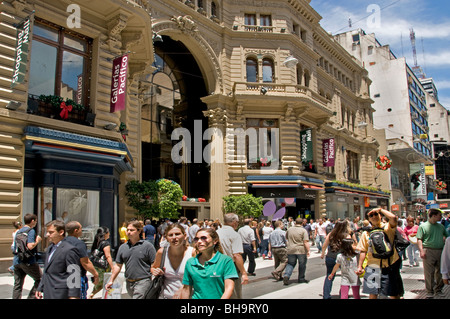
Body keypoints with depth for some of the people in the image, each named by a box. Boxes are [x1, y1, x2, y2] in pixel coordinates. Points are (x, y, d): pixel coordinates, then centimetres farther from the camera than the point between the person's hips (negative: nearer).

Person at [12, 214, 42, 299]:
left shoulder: (18, 231, 15)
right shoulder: (31, 231, -9)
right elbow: (30, 246, -20)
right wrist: (37, 241, -4)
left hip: (17, 261, 8)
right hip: (28, 261, -8)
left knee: (17, 285, 11)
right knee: (40, 279, 5)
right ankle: (32, 297, -1)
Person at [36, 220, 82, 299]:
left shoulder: (70, 250, -15)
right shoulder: (50, 248, 16)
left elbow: (74, 275, -18)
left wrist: (73, 296, -20)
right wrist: (40, 288, 23)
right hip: (48, 294, 9)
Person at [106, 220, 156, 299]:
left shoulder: (148, 246, -5)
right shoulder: (122, 247, 10)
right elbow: (118, 266, 16)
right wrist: (111, 281, 12)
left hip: (143, 282, -6)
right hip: (129, 283, 6)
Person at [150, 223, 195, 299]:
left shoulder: (193, 252, -17)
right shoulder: (161, 252, -9)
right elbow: (153, 267, 11)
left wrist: (182, 289, -20)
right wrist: (155, 271, -10)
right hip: (165, 295, 2)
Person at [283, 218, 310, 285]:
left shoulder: (289, 229, 6)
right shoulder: (303, 230, -7)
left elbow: (286, 238, 21)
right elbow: (306, 242, -15)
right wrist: (308, 251, -14)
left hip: (291, 250, 3)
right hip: (301, 250, -3)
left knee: (290, 264, 11)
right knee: (302, 265, 12)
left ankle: (286, 276, -8)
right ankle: (301, 279, 20)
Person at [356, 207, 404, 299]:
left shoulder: (387, 227, -1)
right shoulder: (366, 233, 7)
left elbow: (393, 218, -24)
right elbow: (363, 251, 8)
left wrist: (380, 209, -12)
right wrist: (360, 266, 3)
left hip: (390, 266, -2)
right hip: (373, 267, 3)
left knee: (394, 294, 7)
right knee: (373, 293, 9)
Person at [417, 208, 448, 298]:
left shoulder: (441, 226, 13)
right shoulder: (423, 226, -2)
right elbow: (419, 239, -5)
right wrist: (421, 251, -16)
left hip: (441, 251, 5)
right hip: (429, 251, -5)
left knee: (440, 272, 9)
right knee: (429, 273, -1)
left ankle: (438, 290, 25)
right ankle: (430, 291, 9)